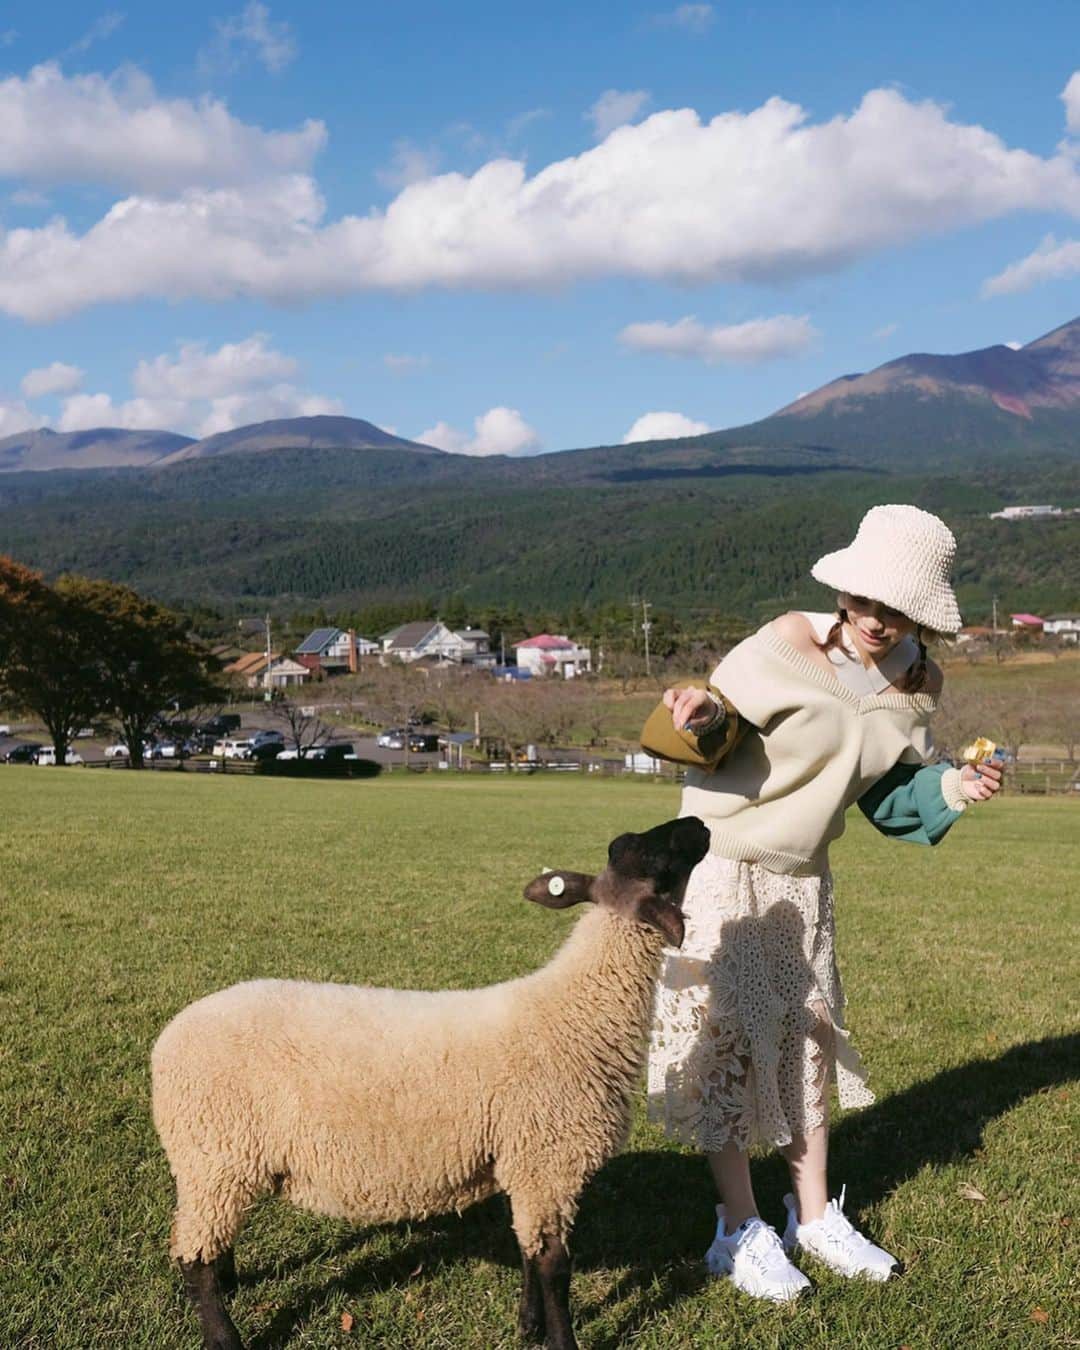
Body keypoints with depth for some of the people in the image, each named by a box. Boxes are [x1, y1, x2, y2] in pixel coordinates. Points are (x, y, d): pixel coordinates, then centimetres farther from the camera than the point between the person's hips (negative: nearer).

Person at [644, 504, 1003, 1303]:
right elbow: (713, 743, -17)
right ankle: (741, 1230, 11)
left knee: (808, 1037, 13)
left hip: (804, 879, 6)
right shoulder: (784, 649, -20)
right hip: (724, 870, -6)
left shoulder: (918, 685, -2)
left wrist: (949, 790, -11)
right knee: (727, 1042, -2)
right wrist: (706, 718, -39)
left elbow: (890, 799, 7)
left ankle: (814, 1216, 29)